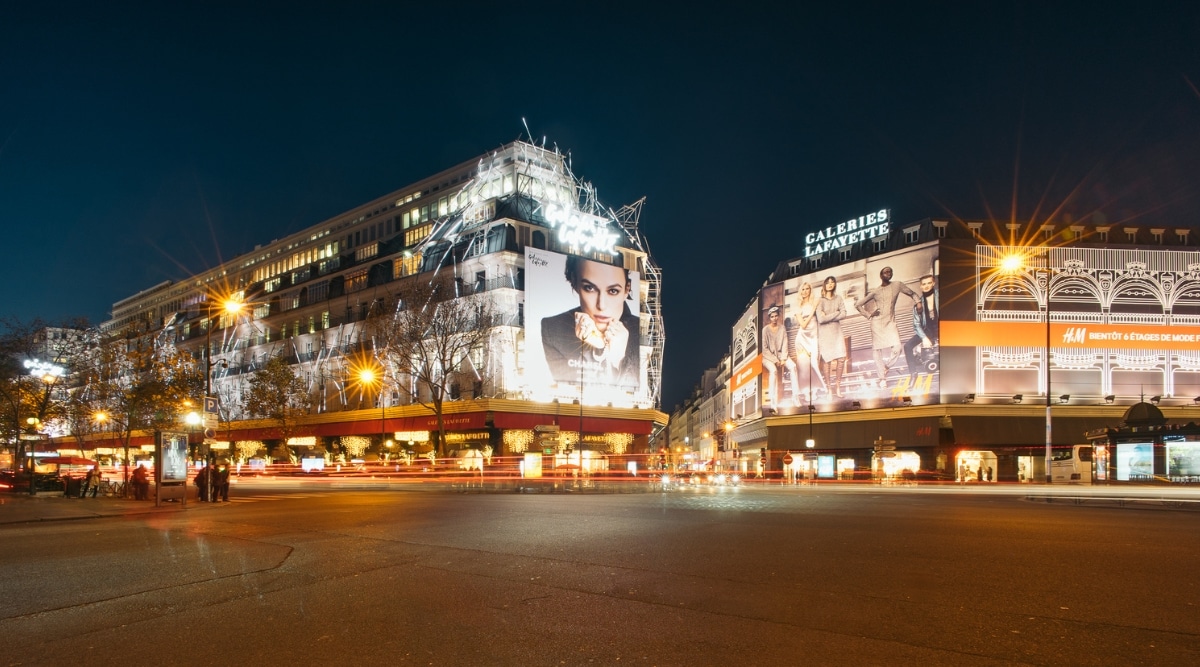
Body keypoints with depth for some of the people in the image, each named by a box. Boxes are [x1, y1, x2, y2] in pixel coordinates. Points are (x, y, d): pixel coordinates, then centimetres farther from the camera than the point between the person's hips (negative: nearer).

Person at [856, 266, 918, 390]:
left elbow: (912, 294, 16)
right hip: (877, 323, 0)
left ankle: (884, 368, 9)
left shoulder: (897, 285, 5)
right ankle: (882, 378, 5)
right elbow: (859, 305, 9)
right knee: (877, 350, -4)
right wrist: (869, 315, -5)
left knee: (897, 348, -17)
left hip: (890, 322, 1)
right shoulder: (875, 291, 4)